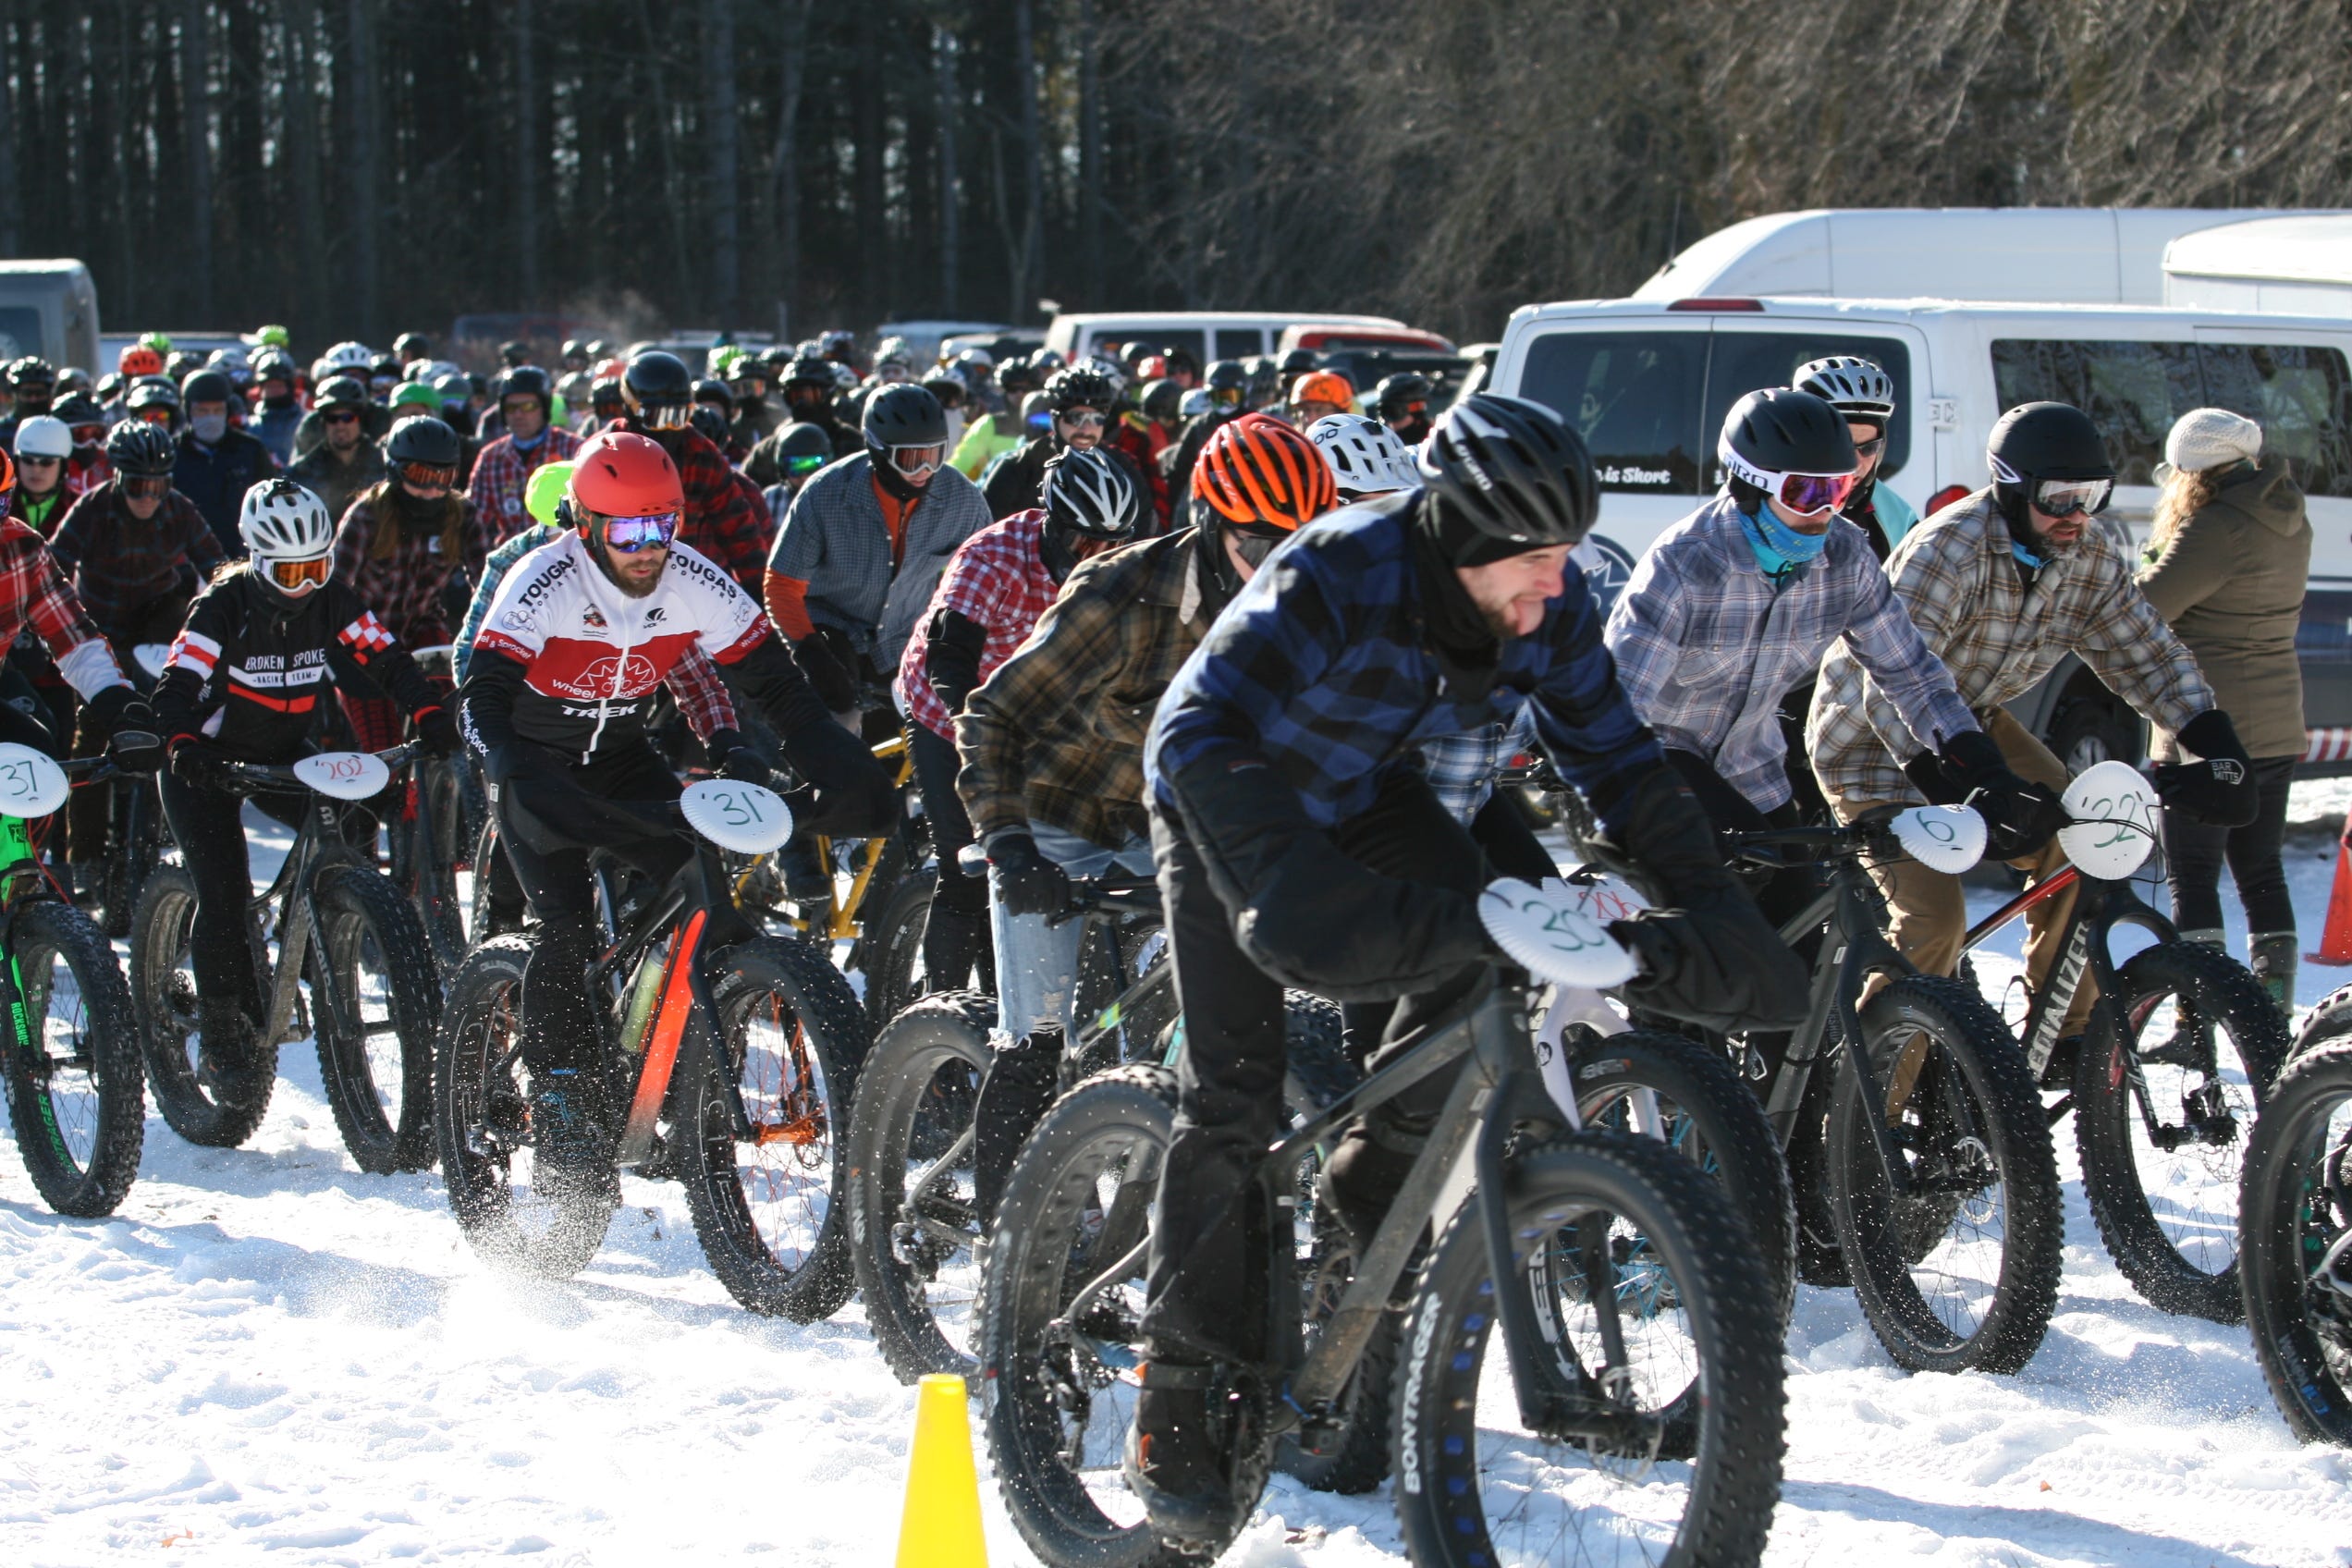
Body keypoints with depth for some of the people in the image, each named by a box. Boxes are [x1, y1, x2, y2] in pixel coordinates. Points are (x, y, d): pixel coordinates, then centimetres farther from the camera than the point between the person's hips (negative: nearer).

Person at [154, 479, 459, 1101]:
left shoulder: (331, 602, -9)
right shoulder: (222, 607, -21)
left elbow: (386, 660, -13)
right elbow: (177, 688, -30)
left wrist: (431, 713, -30)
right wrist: (184, 743, -50)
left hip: (284, 755, 5)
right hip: (207, 762, -5)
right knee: (225, 897, -15)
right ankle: (225, 1039, -7)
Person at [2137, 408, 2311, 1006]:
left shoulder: (2216, 529, -18)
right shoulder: (2290, 525, 8)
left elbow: (2140, 612, -17)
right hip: (2277, 727, 8)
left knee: (2192, 878, -5)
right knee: (2261, 871, 14)